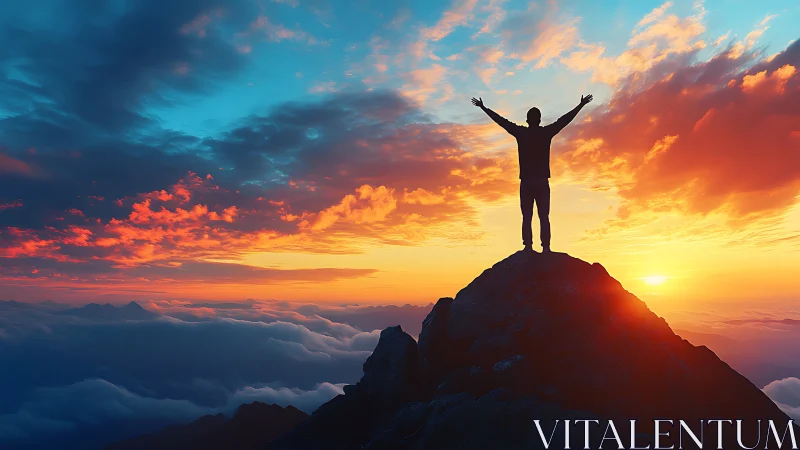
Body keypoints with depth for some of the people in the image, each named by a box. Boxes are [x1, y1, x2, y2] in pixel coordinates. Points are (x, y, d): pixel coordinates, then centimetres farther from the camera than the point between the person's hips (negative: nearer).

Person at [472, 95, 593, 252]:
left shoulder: (520, 132, 2)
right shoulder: (546, 132, 2)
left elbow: (501, 120, 10)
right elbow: (565, 119, 12)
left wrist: (483, 108, 21)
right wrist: (581, 105, 25)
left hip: (526, 182, 0)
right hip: (542, 182, 0)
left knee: (527, 217, 1)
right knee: (544, 217, 0)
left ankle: (528, 247, -5)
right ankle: (545, 247, -6)